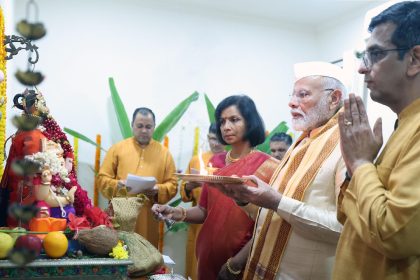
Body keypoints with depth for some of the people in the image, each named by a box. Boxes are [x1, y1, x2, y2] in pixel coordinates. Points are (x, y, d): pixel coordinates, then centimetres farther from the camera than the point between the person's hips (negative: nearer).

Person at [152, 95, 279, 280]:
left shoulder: (267, 166, -11)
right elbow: (204, 211, 7)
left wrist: (236, 263, -16)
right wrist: (178, 213, -11)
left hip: (242, 264, -5)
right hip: (209, 256, 5)